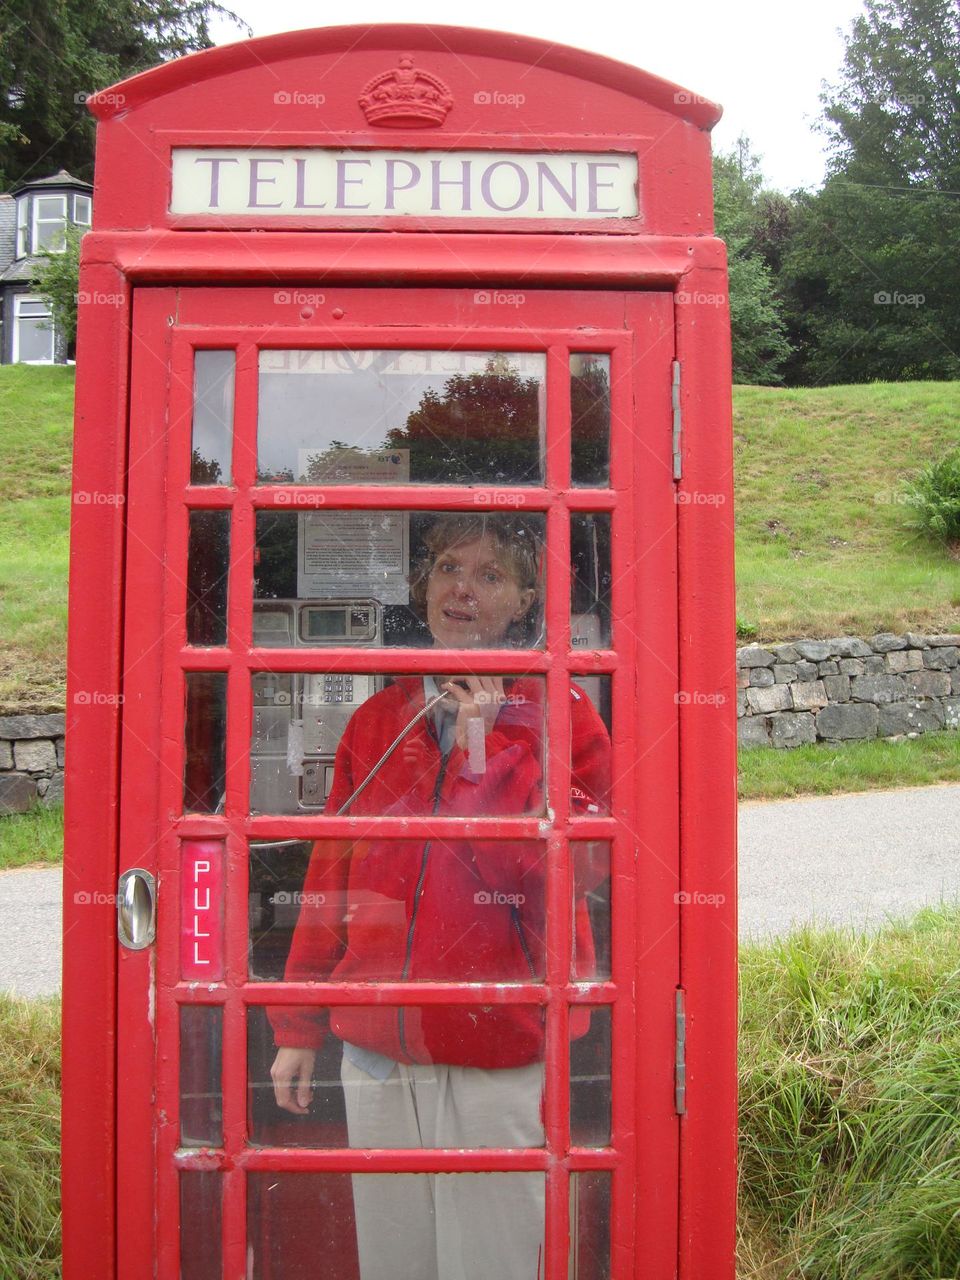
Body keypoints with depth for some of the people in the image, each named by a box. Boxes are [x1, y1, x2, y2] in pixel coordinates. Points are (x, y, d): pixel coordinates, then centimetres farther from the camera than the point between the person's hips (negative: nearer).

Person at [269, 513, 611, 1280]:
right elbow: (329, 877, 10)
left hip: (501, 1056, -4)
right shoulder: (377, 720, 8)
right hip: (376, 1049, 4)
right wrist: (297, 1029, 11)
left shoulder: (562, 718, -3)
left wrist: (479, 751, -16)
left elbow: (558, 873, -13)